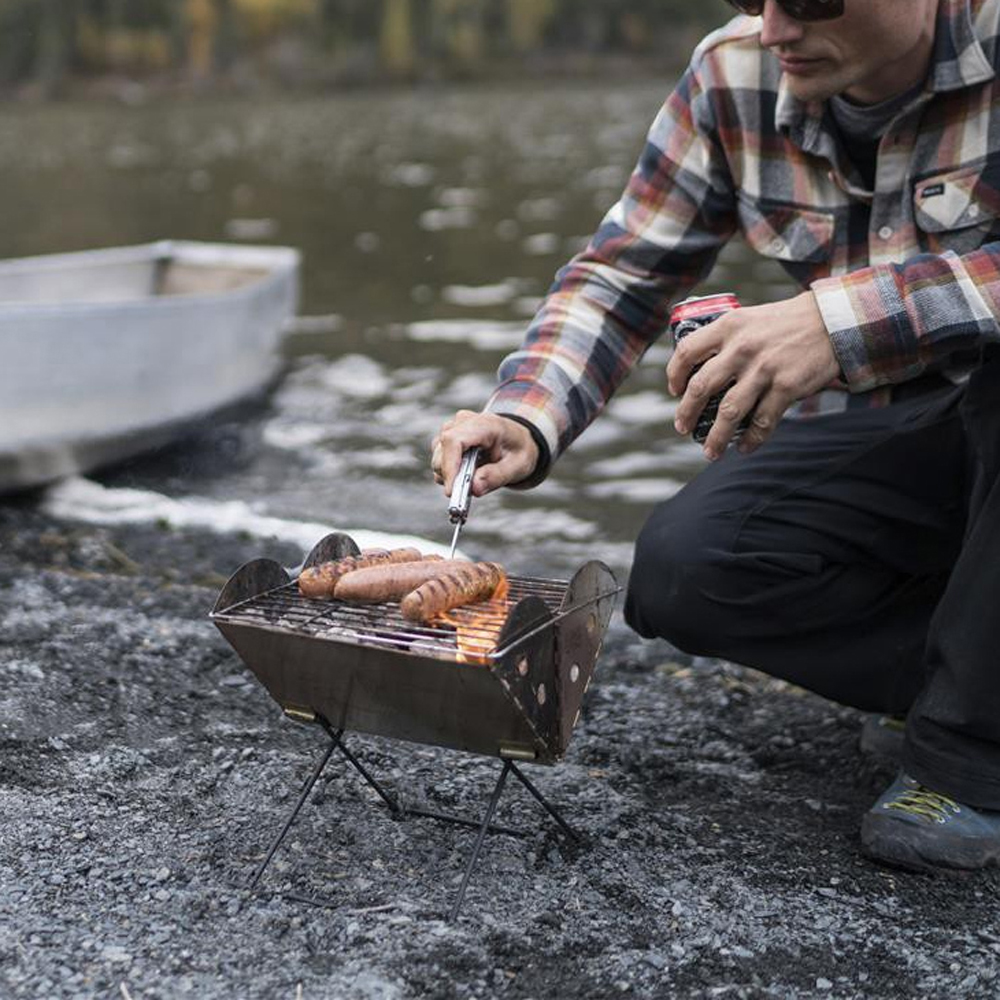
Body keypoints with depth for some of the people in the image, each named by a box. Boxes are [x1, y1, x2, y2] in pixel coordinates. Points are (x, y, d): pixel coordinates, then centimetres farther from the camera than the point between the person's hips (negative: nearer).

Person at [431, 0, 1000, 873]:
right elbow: (622, 277, -4)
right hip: (875, 435, 4)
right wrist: (524, 422, -20)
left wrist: (843, 318, -44)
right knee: (679, 573, -20)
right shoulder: (735, 75, -7)